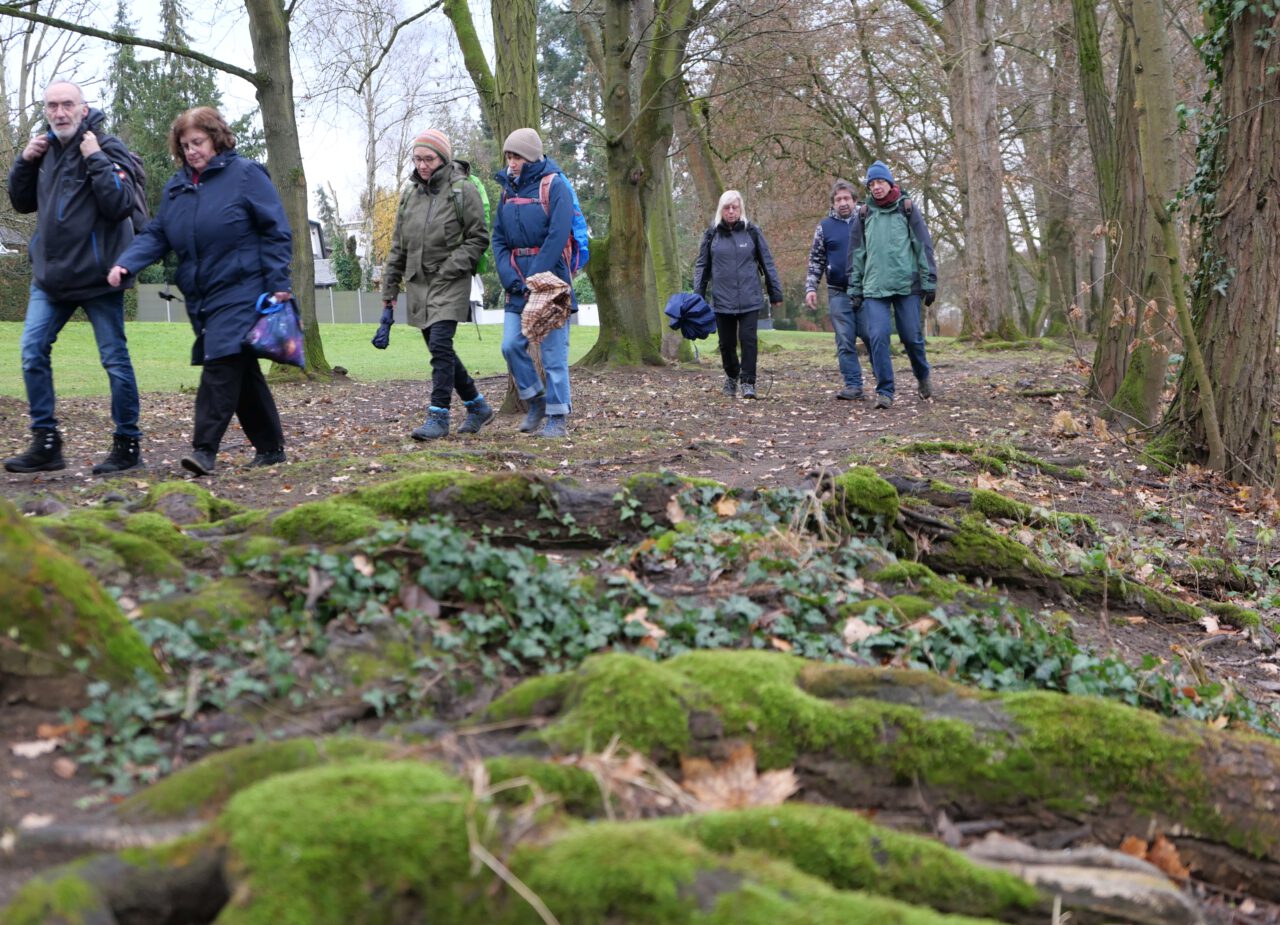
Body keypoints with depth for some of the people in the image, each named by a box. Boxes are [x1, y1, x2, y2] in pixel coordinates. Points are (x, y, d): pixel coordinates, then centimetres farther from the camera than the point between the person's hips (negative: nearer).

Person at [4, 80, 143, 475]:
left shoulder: (106, 147, -8)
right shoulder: (47, 148, 12)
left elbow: (121, 205, -19)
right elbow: (23, 203, 18)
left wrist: (96, 159, -22)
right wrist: (25, 161, 4)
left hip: (97, 275, -6)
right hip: (50, 276, 7)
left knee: (115, 359, 1)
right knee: (32, 352, 0)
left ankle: (127, 445, 11)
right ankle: (46, 444, 6)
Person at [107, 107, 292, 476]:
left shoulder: (245, 174, -5)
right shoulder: (175, 187, 14)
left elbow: (276, 231, -7)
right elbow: (156, 235, 10)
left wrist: (278, 284, -13)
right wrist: (126, 264, -8)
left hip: (241, 293, -7)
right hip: (202, 299, 7)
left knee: (222, 365, -17)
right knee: (242, 371, 11)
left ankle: (205, 449, -18)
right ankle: (270, 447, 19)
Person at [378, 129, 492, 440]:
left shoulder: (463, 190, -5)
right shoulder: (411, 195, 13)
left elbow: (478, 238, -5)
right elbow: (398, 247, 17)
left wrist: (450, 268, -16)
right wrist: (389, 289, 14)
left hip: (450, 284, -7)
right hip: (418, 283, 7)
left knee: (440, 346, -16)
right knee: (440, 350, 10)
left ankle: (438, 416, -12)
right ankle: (478, 406, 24)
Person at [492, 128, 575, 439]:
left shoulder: (555, 186, -7)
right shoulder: (508, 190, 13)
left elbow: (558, 236, -16)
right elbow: (499, 239, 10)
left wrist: (535, 279, -17)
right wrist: (509, 277, -5)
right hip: (518, 285, 6)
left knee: (553, 351, -3)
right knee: (511, 345, 0)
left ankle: (557, 418, 4)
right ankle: (535, 401, 19)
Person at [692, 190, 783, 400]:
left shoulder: (752, 232, 2)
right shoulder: (711, 234, 5)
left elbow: (767, 264, 6)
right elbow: (702, 266, 9)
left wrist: (776, 293, 4)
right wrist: (698, 296, 1)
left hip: (749, 300, -1)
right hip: (722, 301, 1)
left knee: (748, 340, -8)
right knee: (727, 343, 9)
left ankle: (748, 382, 0)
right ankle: (731, 377, 31)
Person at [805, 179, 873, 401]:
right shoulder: (825, 227, 8)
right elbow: (816, 260, 10)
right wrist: (811, 288, 1)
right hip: (838, 293, 1)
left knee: (871, 337, -1)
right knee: (845, 342, -1)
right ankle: (853, 386, 2)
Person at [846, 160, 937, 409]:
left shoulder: (907, 209, 5)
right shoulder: (863, 215, 11)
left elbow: (924, 247, 3)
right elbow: (856, 255, 14)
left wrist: (929, 282, -2)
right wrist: (855, 290, 10)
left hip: (907, 285, -1)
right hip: (874, 288, 1)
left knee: (912, 337, 1)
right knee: (878, 337, -10)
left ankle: (922, 377, 29)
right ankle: (884, 391, -3)